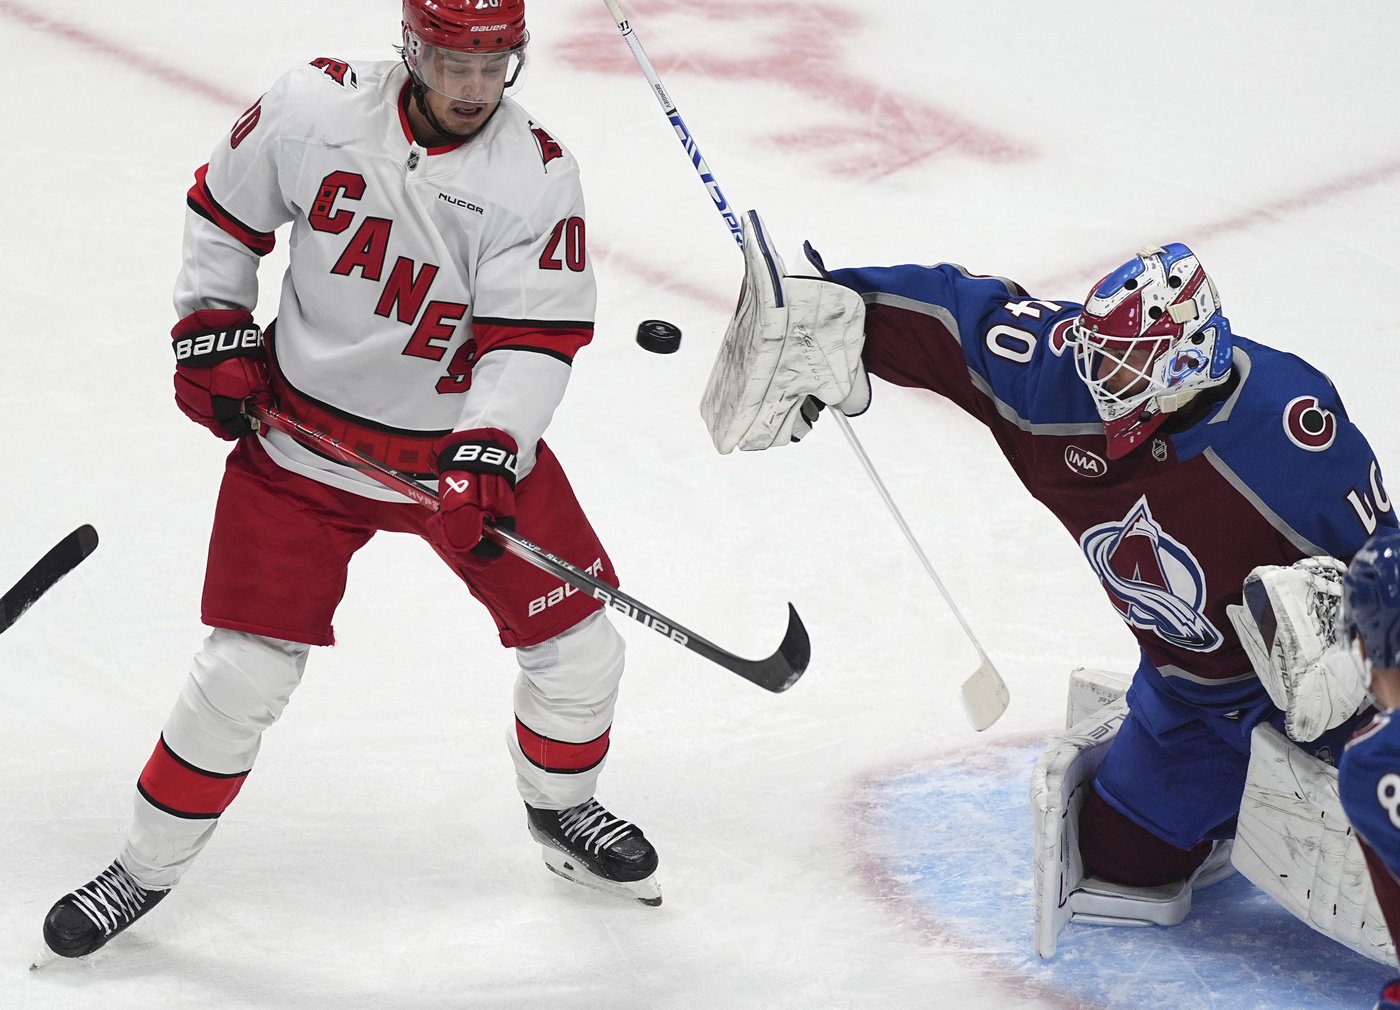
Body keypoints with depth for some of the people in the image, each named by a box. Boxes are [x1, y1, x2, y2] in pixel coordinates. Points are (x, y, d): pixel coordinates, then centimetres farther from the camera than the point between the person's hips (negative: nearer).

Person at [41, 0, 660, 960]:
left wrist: (487, 451, -34)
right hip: (306, 428, -1)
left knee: (579, 644, 3)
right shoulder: (312, 108, -14)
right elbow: (225, 212, 4)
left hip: (470, 437, 1)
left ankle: (562, 809, 35)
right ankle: (147, 867, 15)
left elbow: (534, 338, -21)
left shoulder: (537, 175, -16)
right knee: (246, 669, -5)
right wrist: (211, 331, -3)